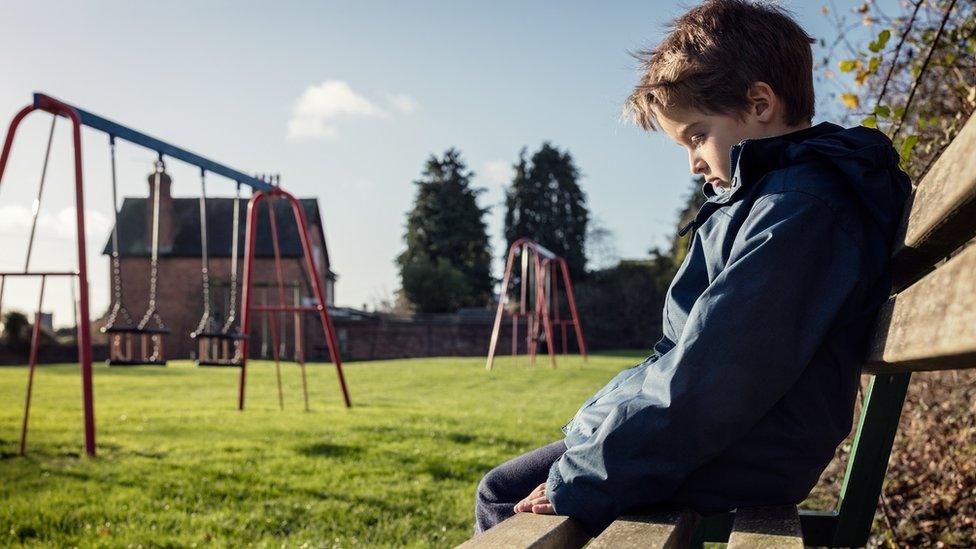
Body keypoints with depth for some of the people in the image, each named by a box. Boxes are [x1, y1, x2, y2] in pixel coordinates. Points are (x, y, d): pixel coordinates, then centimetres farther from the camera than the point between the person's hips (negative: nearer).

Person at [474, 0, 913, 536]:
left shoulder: (797, 209, -20)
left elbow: (715, 375, -26)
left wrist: (579, 488, -21)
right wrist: (598, 415, 15)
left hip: (734, 466, -10)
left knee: (503, 496, -6)